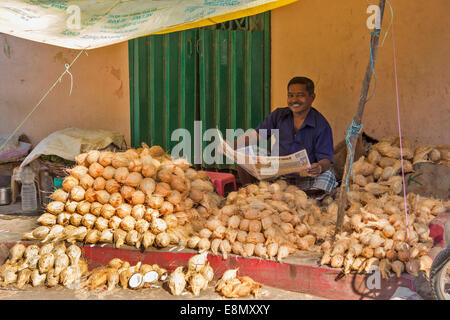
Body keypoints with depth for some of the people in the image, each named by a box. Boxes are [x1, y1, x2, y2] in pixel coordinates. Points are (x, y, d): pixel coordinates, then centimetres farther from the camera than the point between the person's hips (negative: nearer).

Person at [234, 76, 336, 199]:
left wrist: (320, 167, -39)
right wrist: (231, 146, -15)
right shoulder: (279, 115, 6)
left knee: (328, 175, -34)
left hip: (306, 176, -3)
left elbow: (326, 159, -13)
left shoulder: (321, 125, -7)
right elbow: (256, 135, 3)